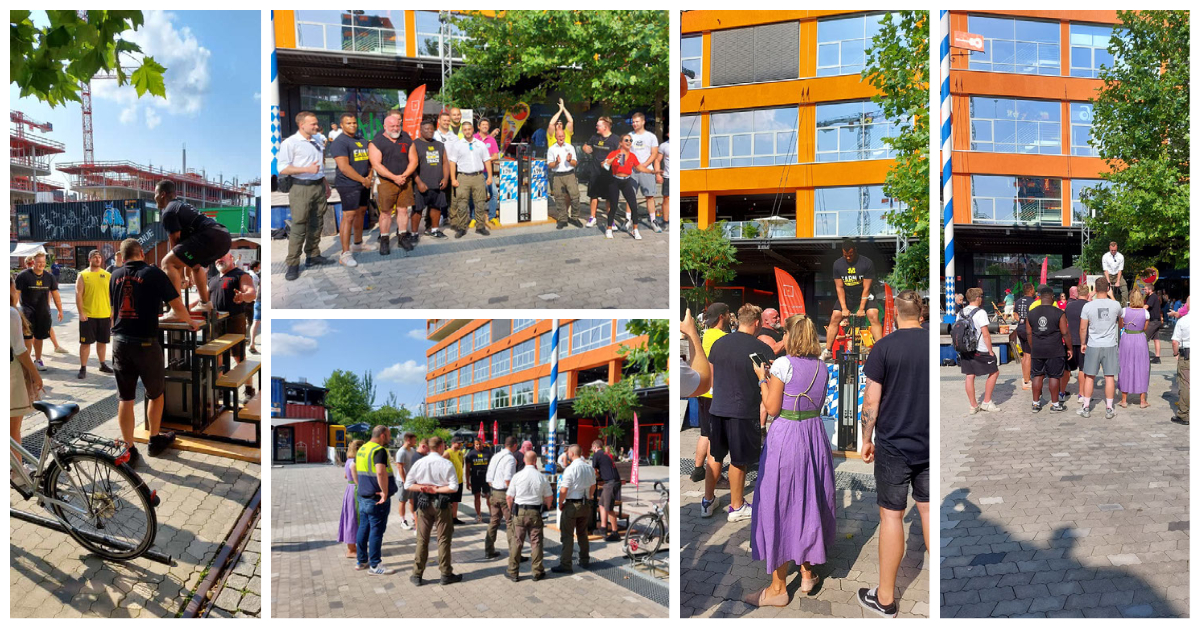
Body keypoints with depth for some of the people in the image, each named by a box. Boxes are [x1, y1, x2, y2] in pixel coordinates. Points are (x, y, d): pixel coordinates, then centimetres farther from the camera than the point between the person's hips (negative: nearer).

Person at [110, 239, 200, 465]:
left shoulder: (115, 276, 9)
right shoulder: (154, 274, -6)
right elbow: (178, 308, -5)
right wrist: (190, 321, 17)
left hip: (120, 342, 4)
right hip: (145, 343, -4)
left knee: (125, 398, 8)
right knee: (155, 393, 16)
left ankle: (129, 451, 9)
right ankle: (155, 441, 28)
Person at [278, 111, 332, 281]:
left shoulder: (318, 141, 12)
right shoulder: (290, 143, -9)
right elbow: (282, 169, -14)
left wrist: (325, 182, 21)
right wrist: (307, 169, -21)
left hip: (319, 186, 7)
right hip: (301, 188, -7)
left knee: (317, 224, 12)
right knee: (299, 226, -7)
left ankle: (312, 256, 23)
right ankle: (292, 264, -2)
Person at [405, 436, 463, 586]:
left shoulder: (419, 463, -1)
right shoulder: (447, 464, -10)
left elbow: (408, 485, -1)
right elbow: (454, 487, -15)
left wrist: (423, 488, -6)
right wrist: (436, 489, -10)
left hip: (424, 503, 3)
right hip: (442, 504, -3)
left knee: (422, 540, 10)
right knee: (443, 539, 7)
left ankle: (417, 575, 14)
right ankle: (446, 574, 13)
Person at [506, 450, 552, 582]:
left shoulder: (517, 476, -5)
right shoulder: (541, 477, -4)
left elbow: (509, 497, -1)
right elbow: (548, 497, 4)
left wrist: (511, 510, 15)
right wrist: (546, 509, 20)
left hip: (519, 512, 0)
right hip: (536, 512, 0)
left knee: (516, 542, 6)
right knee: (536, 542, 8)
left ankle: (513, 572, 12)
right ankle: (537, 572, 13)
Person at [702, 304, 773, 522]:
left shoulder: (718, 344, 1)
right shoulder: (762, 349, -12)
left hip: (718, 409, 4)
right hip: (745, 412, -4)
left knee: (715, 457, 18)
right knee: (739, 461, 10)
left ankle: (707, 501, 28)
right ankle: (736, 507, 23)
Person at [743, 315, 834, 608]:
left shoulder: (783, 364, -15)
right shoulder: (821, 367, 4)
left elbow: (772, 408, -14)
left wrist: (762, 378, 0)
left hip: (785, 437, -6)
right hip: (814, 435, 7)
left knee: (779, 508, 3)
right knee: (809, 504, 19)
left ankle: (778, 588, 10)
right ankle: (807, 573, 31)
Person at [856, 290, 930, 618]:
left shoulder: (883, 347, -11)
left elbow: (872, 401, -10)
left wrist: (867, 439, 2)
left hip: (894, 446, -4)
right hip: (929, 445, 4)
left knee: (892, 516, 3)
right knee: (928, 509, 15)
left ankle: (885, 598, 11)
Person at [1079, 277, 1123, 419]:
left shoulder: (1088, 306, -9)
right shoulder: (1115, 305, -4)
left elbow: (1083, 328, -7)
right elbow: (1120, 323, 18)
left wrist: (1083, 343, 8)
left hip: (1093, 346, -1)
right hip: (1110, 346, 1)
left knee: (1089, 377, 8)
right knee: (1109, 377, 6)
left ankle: (1086, 408, 13)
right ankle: (1109, 409, 10)